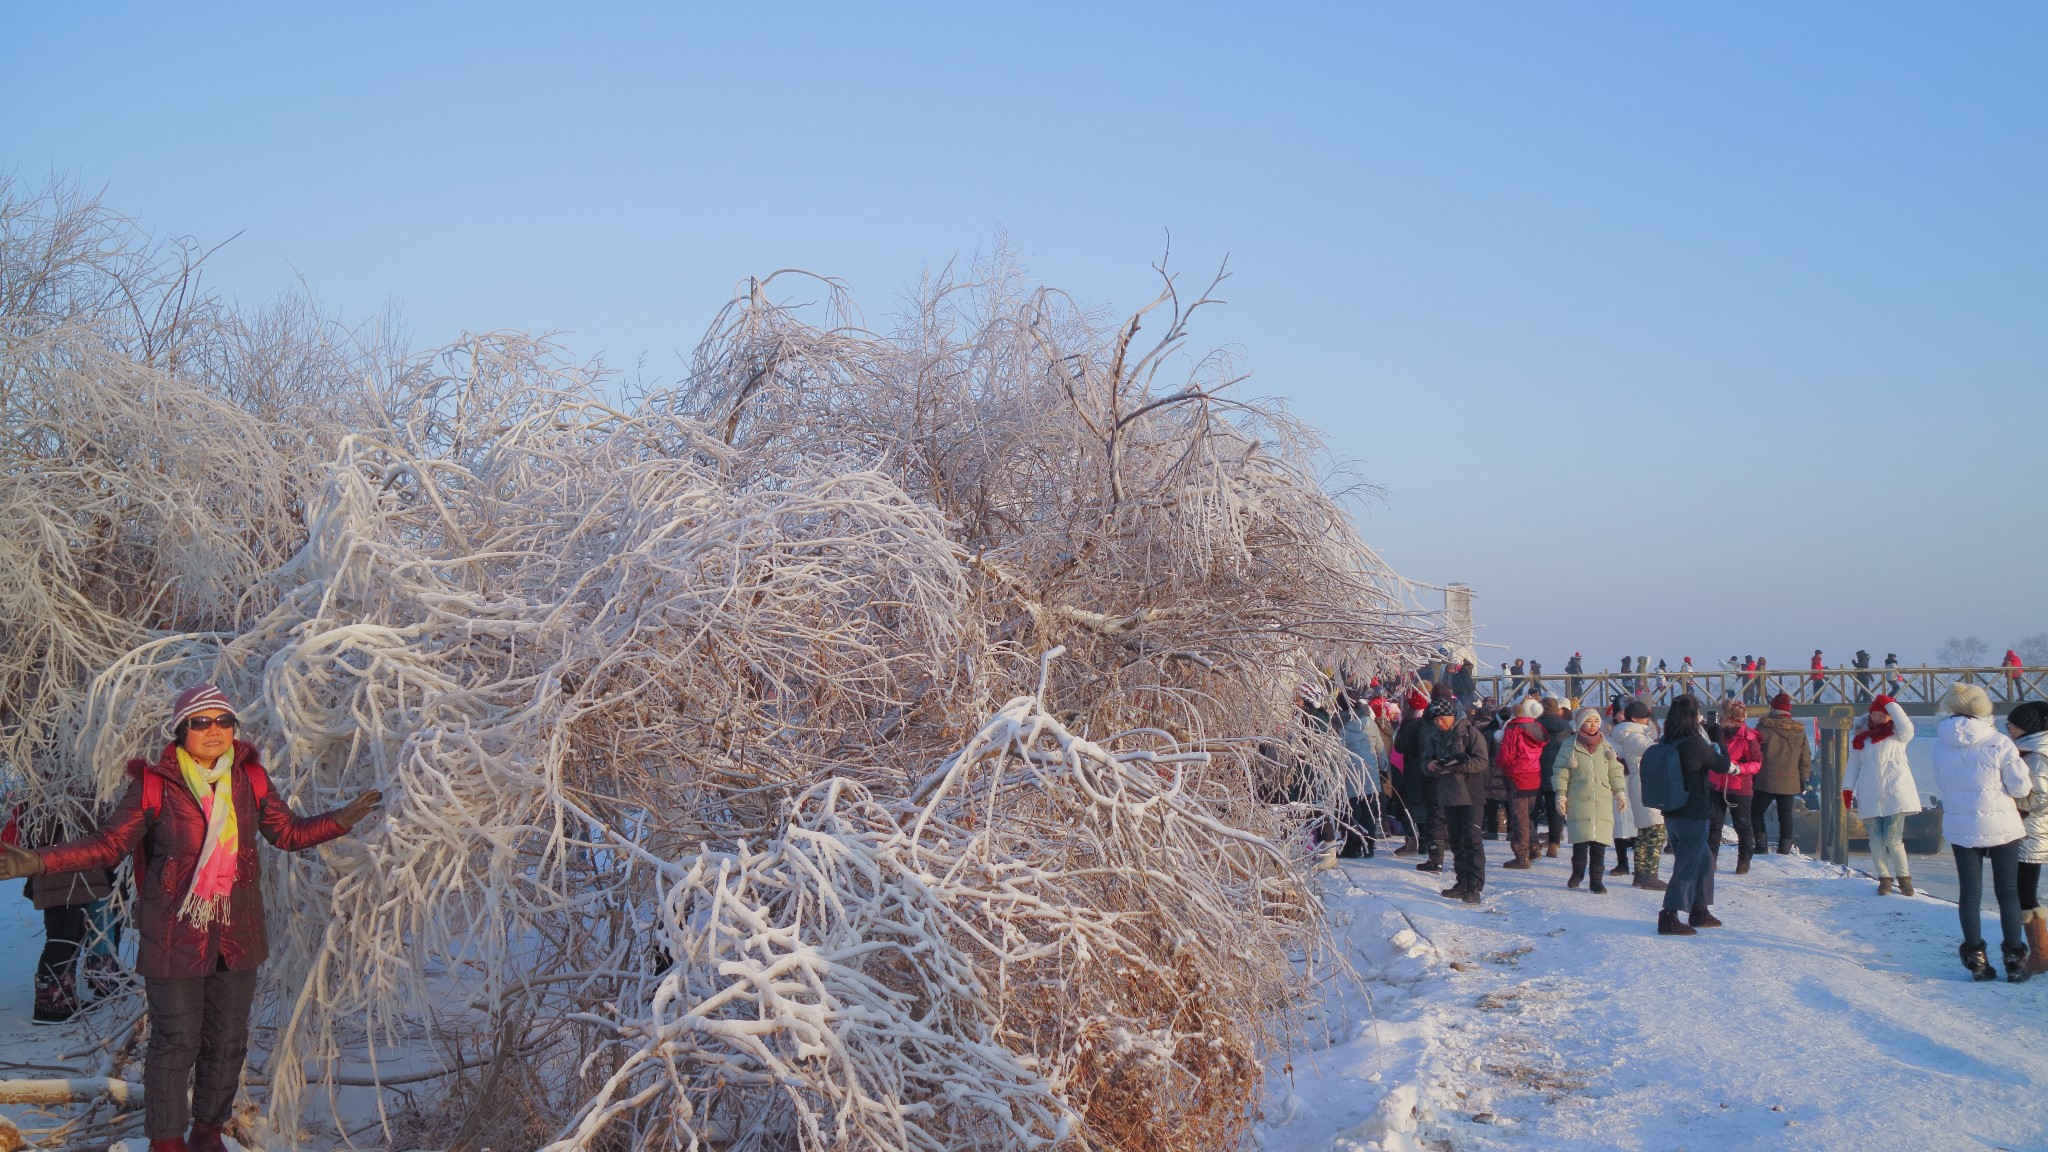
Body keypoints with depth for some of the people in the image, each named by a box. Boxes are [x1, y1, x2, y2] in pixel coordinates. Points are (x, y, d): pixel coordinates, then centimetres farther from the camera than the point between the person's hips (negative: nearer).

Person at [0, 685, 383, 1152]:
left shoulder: (250, 779, 0)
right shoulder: (154, 784, -10)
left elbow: (289, 832, 10)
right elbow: (107, 844, -9)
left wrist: (344, 818, 1)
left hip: (238, 936, 4)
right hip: (175, 937, -4)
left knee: (227, 1042, 14)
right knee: (175, 1044, 3)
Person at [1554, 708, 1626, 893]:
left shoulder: (1605, 746, 12)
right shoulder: (1570, 746, 2)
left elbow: (1615, 771, 17)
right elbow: (1561, 772, 3)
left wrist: (1620, 793, 11)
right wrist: (1561, 796, -3)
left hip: (1602, 801, 2)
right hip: (1578, 801, -2)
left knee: (1599, 843, -1)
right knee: (1580, 840, -5)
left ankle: (1596, 880, 7)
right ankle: (1577, 872, 17)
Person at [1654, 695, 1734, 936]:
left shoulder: (1664, 744, 1)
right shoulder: (1695, 744, -19)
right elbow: (1722, 765, -7)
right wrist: (1715, 749, 13)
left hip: (1671, 815, 7)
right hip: (1694, 815, -7)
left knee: (1704, 860, 23)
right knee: (1686, 868, -1)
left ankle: (1699, 911, 30)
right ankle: (1668, 917, -4)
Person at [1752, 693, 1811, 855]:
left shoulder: (1764, 727, -9)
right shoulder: (1799, 731, 4)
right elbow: (1805, 758, 9)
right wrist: (1804, 779, 17)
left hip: (1767, 781, -4)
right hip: (1790, 783, 4)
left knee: (1756, 812, 9)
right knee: (1785, 815, 10)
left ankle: (1761, 844, 0)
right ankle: (1785, 847, 6)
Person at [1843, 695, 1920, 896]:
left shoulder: (1897, 734, 6)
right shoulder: (1860, 736, 16)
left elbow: (1907, 728, -18)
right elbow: (1853, 764, 17)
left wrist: (1890, 703, -11)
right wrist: (1847, 789, 7)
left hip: (1895, 795, -3)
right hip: (1869, 797, 3)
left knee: (1893, 840, -8)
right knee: (1876, 841, 3)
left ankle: (1903, 877, 10)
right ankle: (1885, 878, 15)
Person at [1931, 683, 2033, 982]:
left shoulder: (1942, 744, -4)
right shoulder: (1998, 742, -15)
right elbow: (2021, 787, -10)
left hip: (1960, 828, 3)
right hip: (2000, 826, -3)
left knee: (1970, 893, 9)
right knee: (2008, 893, 8)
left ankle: (1975, 957, 10)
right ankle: (2015, 961, 9)